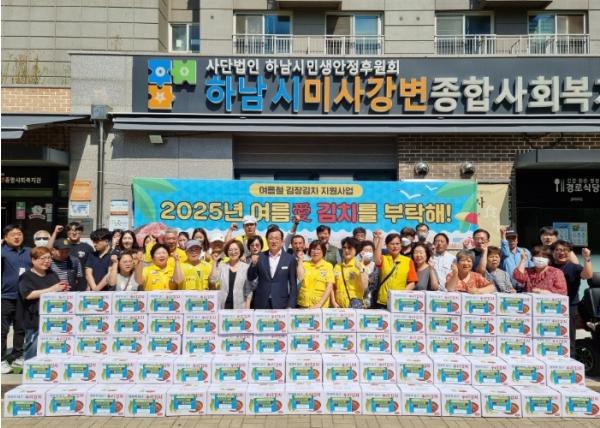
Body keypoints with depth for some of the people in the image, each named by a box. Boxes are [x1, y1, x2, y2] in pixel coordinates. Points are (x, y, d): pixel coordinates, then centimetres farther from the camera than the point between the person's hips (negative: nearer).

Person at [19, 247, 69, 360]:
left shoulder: (52, 275, 14)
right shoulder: (26, 277, -5)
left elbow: (59, 292, 21)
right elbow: (28, 295, -19)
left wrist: (63, 290, -3)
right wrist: (51, 289, -21)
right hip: (35, 321, -6)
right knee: (33, 351, -2)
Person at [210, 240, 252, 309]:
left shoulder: (246, 267, 3)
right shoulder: (221, 266, 7)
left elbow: (248, 290, 4)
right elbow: (213, 281, -6)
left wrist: (247, 308, -2)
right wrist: (214, 262, -6)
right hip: (223, 305, 1)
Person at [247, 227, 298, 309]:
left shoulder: (290, 259, 0)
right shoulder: (260, 257, 4)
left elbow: (293, 284, 1)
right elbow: (251, 278, 4)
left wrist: (290, 306, -5)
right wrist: (253, 264, -14)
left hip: (281, 305, -1)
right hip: (261, 304, 1)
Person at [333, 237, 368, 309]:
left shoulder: (359, 266, 0)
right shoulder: (337, 266, 9)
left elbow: (364, 287, -8)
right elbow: (332, 287, 12)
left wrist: (361, 270, -15)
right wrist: (333, 302, 2)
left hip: (355, 303, -3)